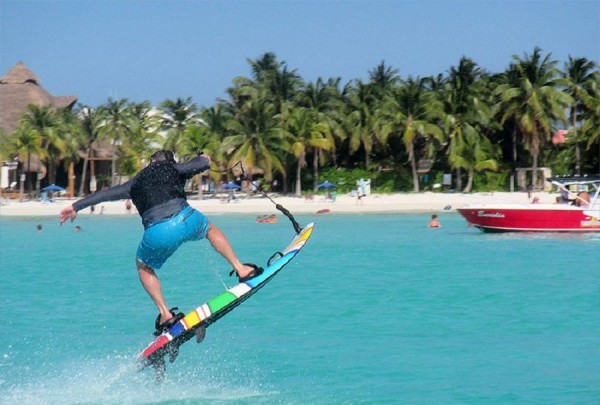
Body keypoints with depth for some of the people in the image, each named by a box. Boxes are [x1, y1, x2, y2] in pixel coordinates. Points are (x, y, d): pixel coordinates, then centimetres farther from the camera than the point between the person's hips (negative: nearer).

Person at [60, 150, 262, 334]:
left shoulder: (135, 183, 27)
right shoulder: (173, 168, 21)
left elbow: (105, 194, 26)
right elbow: (203, 164, 13)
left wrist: (76, 206, 30)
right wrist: (203, 158, 37)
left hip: (157, 232, 0)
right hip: (185, 219, 0)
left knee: (143, 266, 28)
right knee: (210, 230, 34)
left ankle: (165, 313, 16)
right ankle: (241, 269, 31)